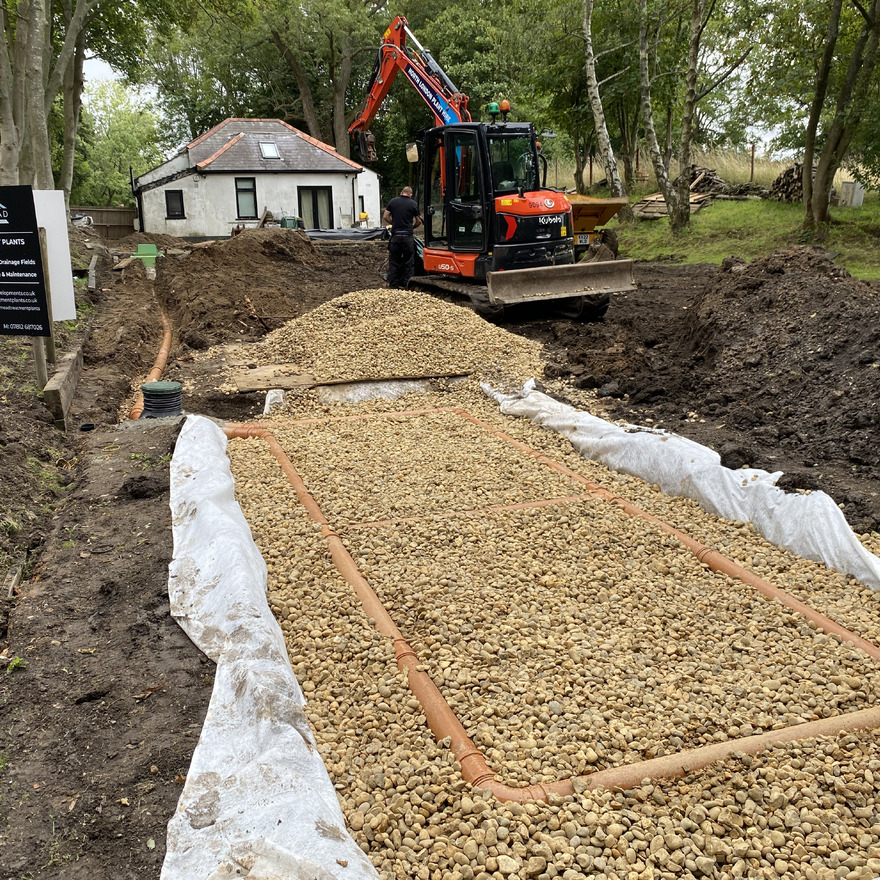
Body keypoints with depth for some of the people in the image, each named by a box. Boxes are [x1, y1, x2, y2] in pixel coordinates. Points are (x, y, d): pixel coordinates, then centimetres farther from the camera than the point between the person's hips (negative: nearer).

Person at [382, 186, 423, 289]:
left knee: (394, 262, 8)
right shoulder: (413, 204, 2)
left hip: (395, 235, 2)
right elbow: (419, 221, 7)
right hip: (408, 236, -2)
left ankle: (393, 285, 7)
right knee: (408, 262, 7)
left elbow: (385, 217, 5)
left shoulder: (392, 202, 6)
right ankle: (404, 285, 7)